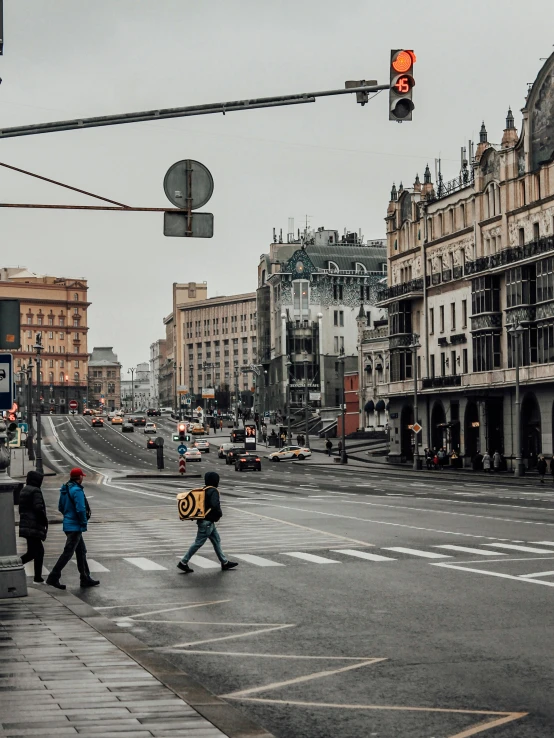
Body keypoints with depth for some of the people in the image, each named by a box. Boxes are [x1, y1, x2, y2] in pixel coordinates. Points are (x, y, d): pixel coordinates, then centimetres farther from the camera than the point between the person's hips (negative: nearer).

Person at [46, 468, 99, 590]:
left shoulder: (65, 489, 10)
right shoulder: (77, 490, -19)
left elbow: (61, 507, 17)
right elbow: (81, 509, -23)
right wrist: (84, 523, -11)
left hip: (68, 524, 10)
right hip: (75, 526, -10)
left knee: (81, 551, 16)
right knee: (68, 552, -7)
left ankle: (86, 578, 21)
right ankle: (53, 577, -8)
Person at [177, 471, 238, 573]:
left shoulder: (204, 490, 11)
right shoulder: (213, 491, -16)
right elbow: (215, 505, -29)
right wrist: (219, 514, -12)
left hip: (208, 522, 10)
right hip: (207, 522, -10)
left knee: (216, 541, 15)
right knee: (198, 543, -5)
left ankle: (225, 562, 20)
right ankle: (183, 563, -2)